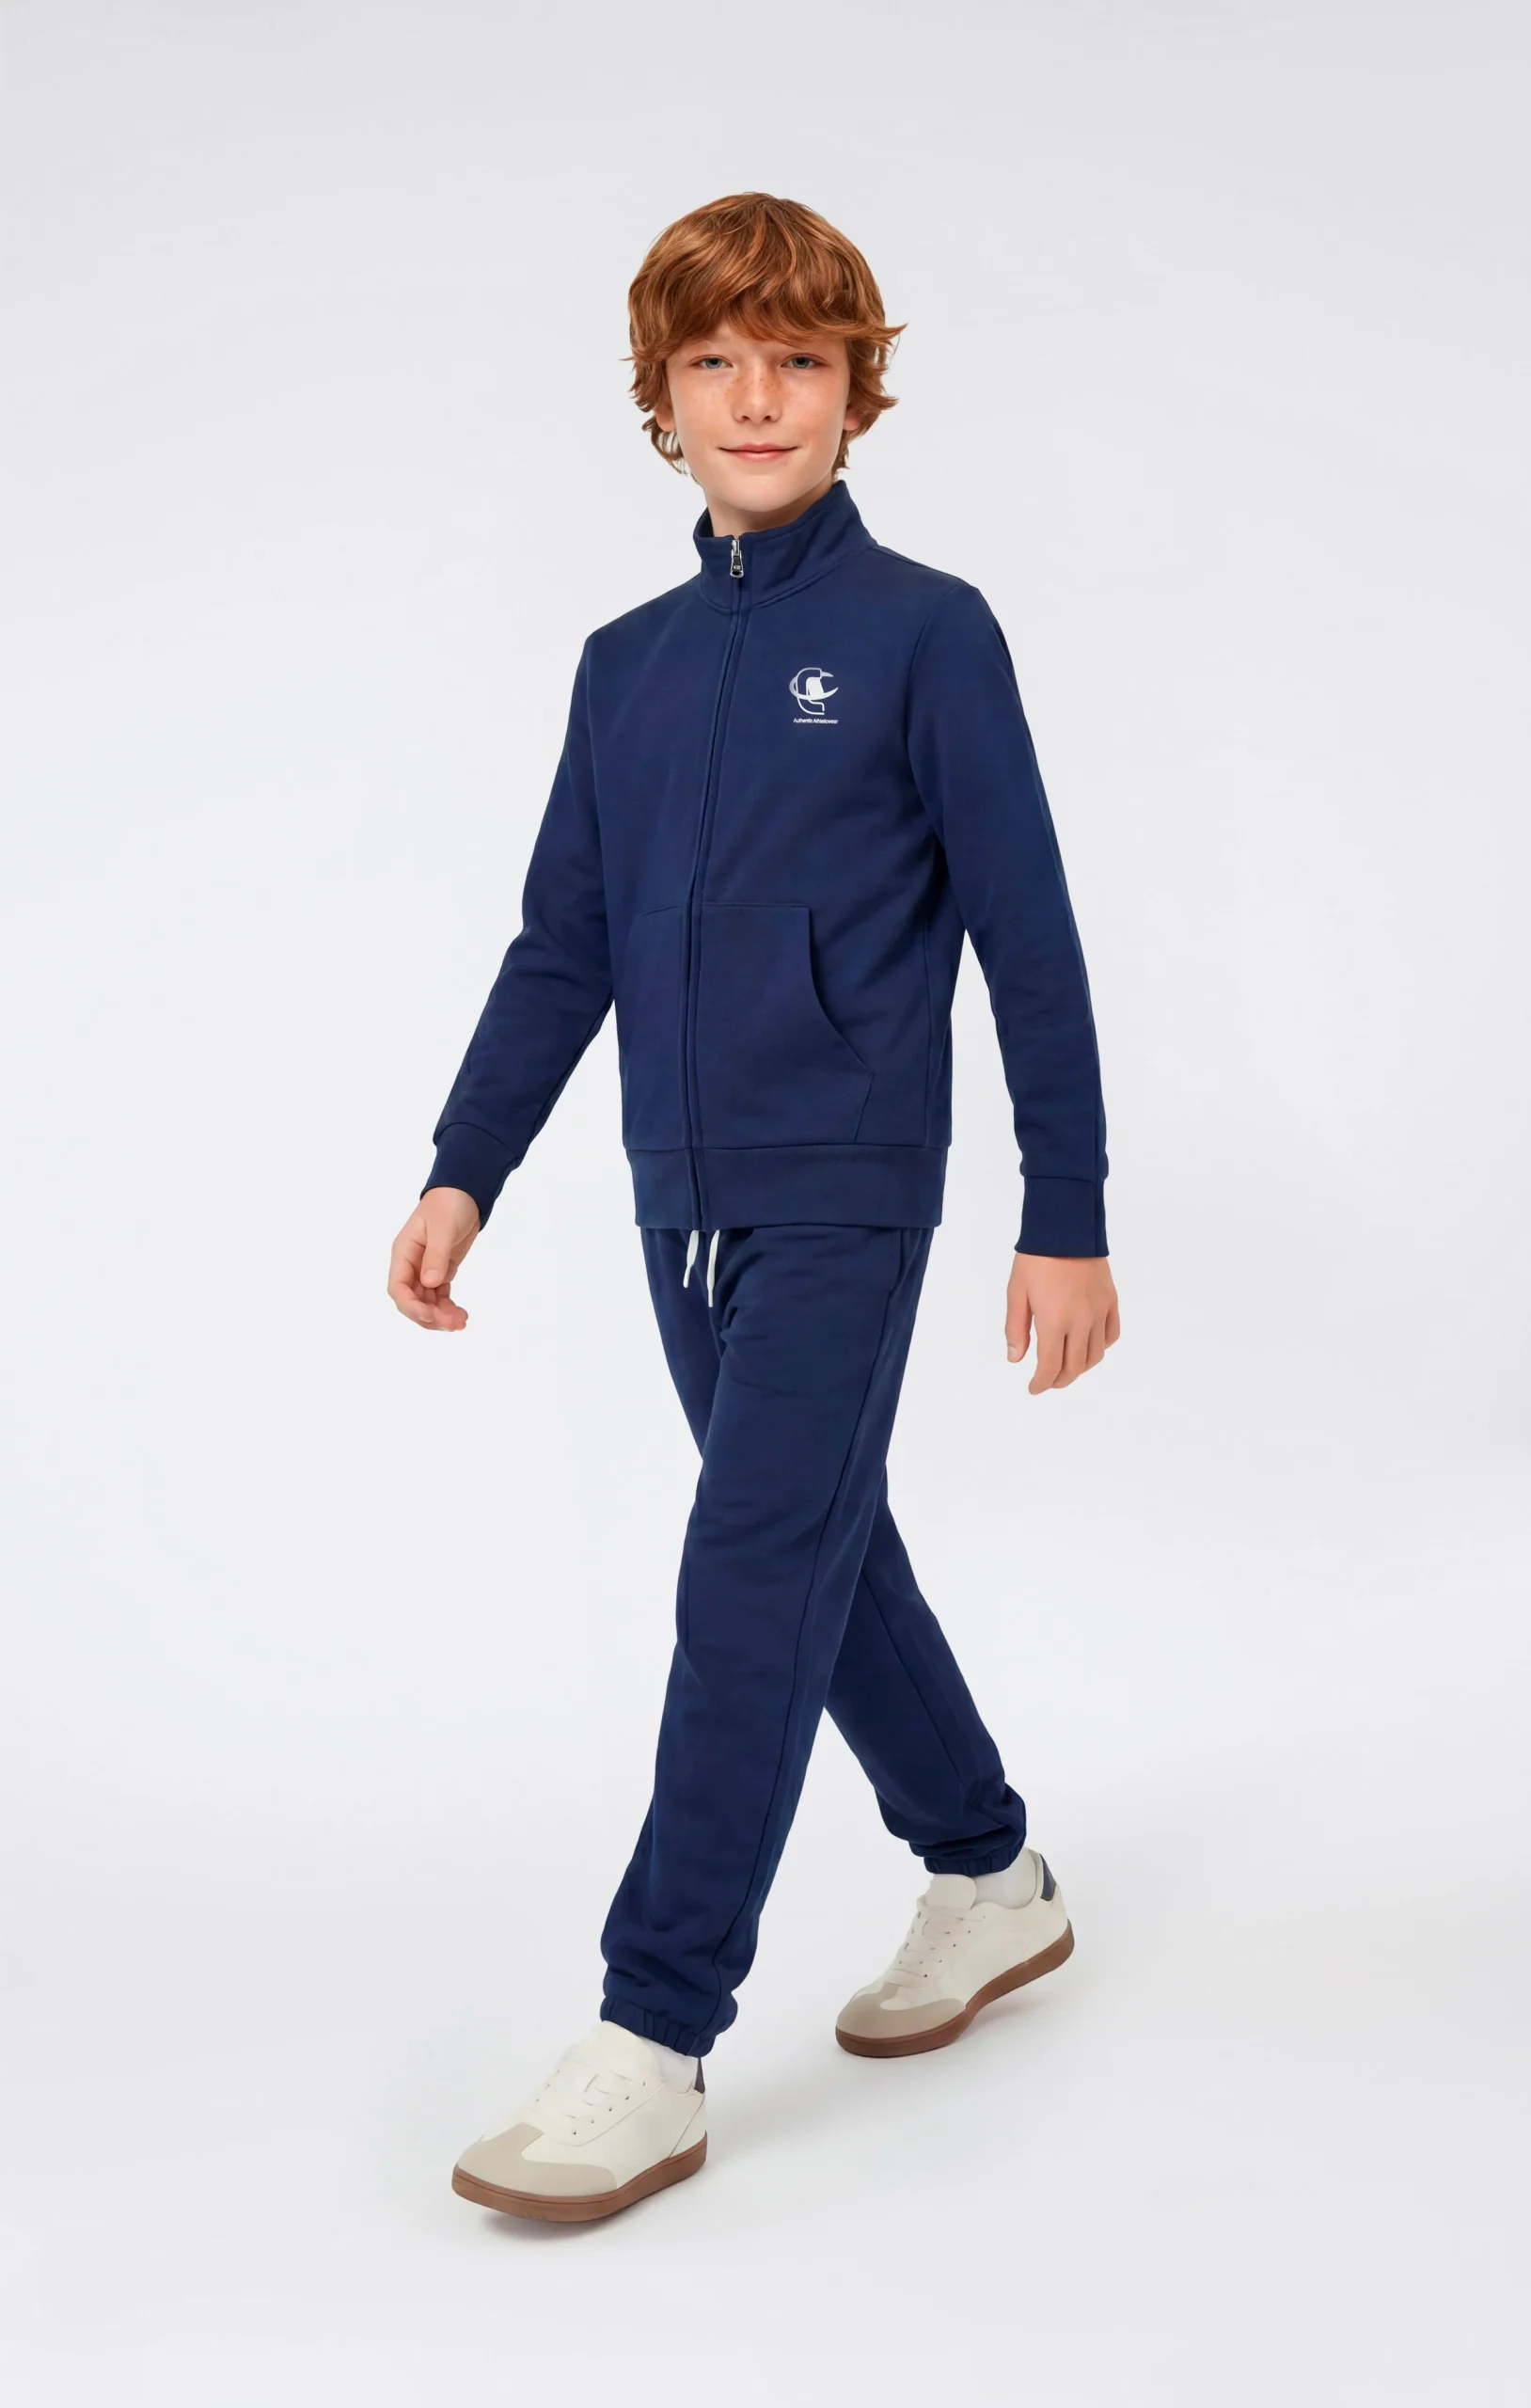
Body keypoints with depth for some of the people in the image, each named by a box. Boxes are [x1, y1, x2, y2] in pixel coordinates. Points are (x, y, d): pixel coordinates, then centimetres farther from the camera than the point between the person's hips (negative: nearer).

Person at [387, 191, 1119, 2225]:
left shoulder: (925, 632, -5)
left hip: (843, 1199, -6)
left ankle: (654, 2048, -4)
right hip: (684, 1206, 6)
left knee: (753, 1591, -9)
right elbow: (561, 947, 13)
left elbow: (1029, 939, -5)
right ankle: (991, 1882, 35)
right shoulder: (627, 663, 10)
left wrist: (1070, 1217, -6)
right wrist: (464, 1172, 5)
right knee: (829, 1554, 15)